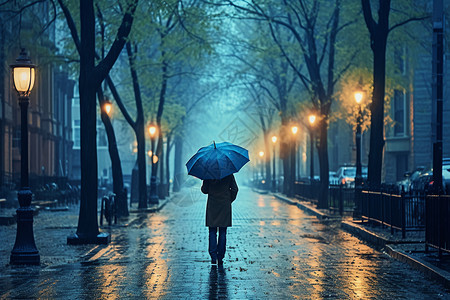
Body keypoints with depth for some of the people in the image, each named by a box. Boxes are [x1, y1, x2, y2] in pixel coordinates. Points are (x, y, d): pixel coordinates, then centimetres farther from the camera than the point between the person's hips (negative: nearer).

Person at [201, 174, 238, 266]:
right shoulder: (229, 174, -4)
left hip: (212, 206, -1)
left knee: (212, 232, 6)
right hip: (225, 206, 1)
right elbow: (234, 189, -2)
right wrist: (230, 200, 11)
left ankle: (213, 257, -5)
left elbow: (204, 190, -3)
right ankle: (220, 258, 7)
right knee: (223, 233, 7)